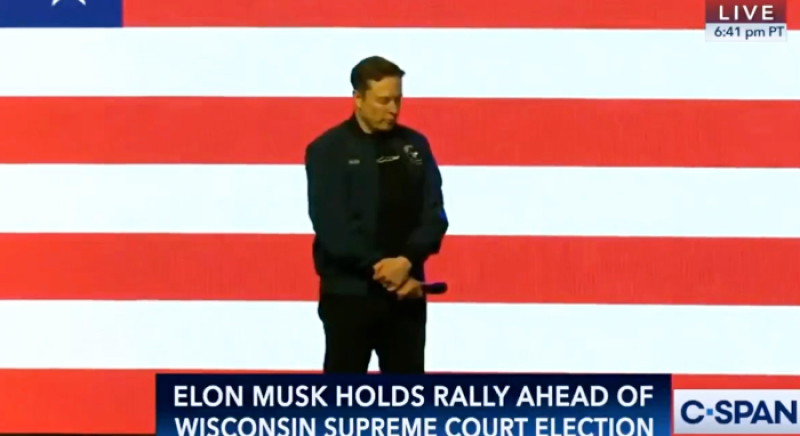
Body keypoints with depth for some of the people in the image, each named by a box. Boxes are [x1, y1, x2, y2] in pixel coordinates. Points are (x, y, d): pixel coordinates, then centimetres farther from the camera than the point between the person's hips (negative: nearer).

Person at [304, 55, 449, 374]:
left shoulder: (414, 145, 7)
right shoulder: (328, 150, -6)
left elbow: (434, 214, 0)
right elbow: (332, 227, -14)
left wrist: (407, 260, -17)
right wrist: (381, 269, -18)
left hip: (406, 291, 4)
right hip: (349, 293, -4)